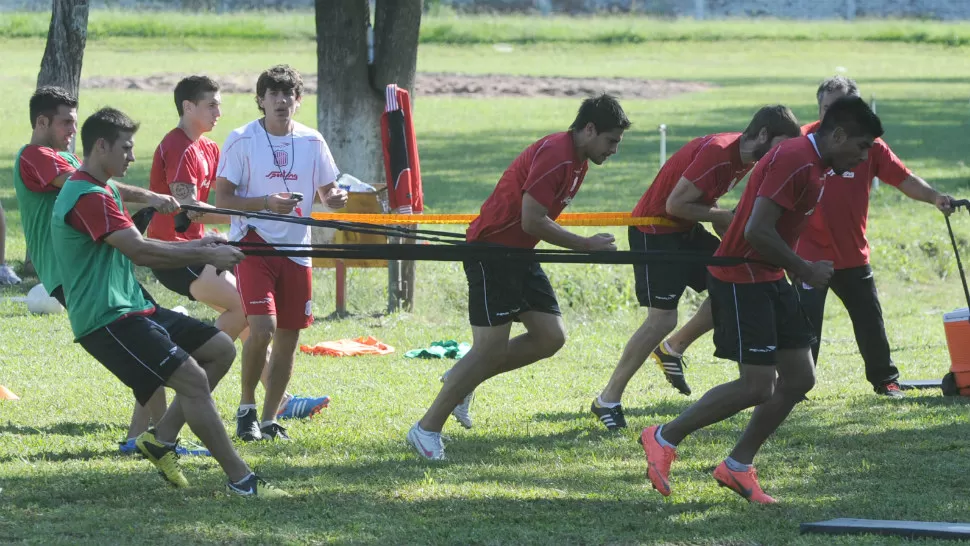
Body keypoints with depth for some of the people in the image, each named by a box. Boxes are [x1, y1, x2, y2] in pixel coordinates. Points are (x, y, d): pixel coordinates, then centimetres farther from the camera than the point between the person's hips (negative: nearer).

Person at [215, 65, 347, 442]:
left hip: (296, 249, 4)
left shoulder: (311, 142, 6)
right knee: (262, 328, -19)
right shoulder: (241, 140, -5)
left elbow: (325, 190, 16)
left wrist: (335, 197, -9)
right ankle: (246, 408, 2)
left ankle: (269, 420, 19)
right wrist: (266, 203, -20)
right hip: (254, 245, -4)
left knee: (289, 337, 6)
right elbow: (222, 199, -6)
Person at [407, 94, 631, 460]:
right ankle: (427, 429, -2)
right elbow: (532, 222, -25)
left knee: (551, 337, 3)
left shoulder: (576, 159, 11)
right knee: (491, 347, -11)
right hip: (492, 250, -10)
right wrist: (585, 246, -17)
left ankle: (463, 380, 16)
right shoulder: (555, 155, -21)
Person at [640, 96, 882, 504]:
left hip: (769, 280, 10)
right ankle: (664, 438, 1)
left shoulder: (813, 165, 12)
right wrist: (805, 271, -16)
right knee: (758, 386, -12)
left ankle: (737, 466, 16)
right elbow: (758, 231, -27)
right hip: (742, 281, -10)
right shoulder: (794, 162, -20)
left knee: (799, 379, 7)